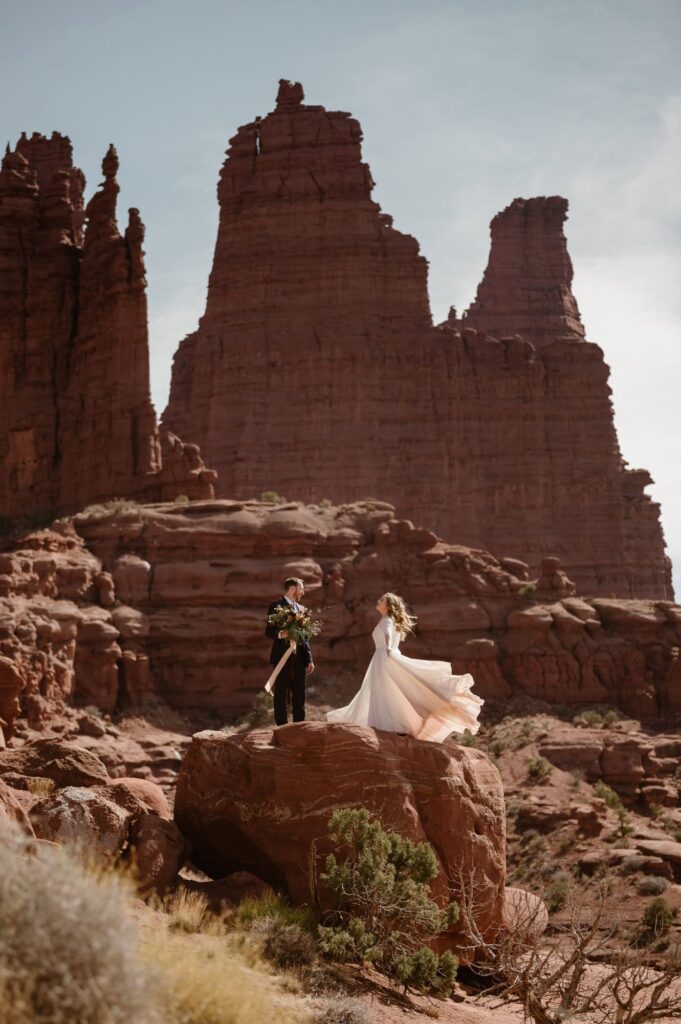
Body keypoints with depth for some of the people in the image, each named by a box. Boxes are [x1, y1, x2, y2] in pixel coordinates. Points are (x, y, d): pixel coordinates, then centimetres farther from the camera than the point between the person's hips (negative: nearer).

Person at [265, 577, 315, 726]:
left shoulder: (300, 608, 18)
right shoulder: (276, 606, -2)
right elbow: (269, 630, -8)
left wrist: (309, 659, 11)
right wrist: (279, 634, -30)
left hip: (299, 658, 6)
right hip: (282, 657, -6)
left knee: (299, 695, 6)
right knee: (281, 695, -2)